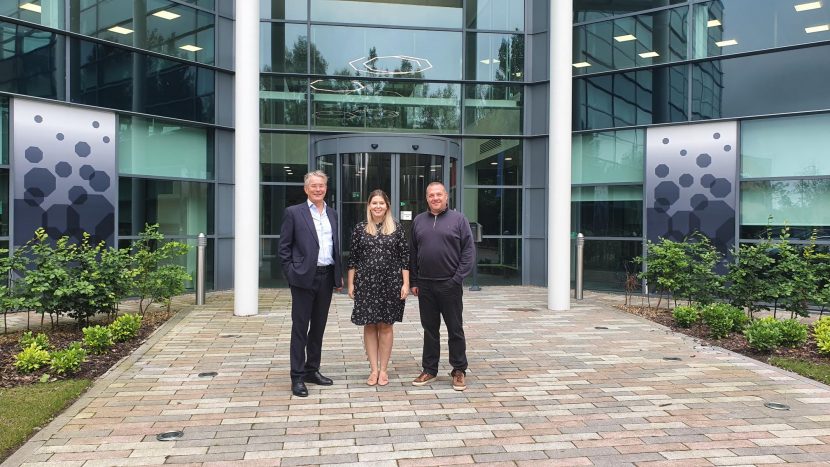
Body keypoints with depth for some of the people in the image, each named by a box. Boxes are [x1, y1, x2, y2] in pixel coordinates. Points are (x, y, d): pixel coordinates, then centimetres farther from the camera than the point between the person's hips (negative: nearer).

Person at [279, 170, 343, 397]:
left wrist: (338, 275, 11)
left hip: (326, 277, 5)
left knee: (318, 327, 13)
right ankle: (297, 377, 7)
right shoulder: (294, 212, -3)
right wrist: (291, 274, -9)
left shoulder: (332, 214, 13)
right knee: (300, 328, 0)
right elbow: (284, 248, -3)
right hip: (304, 277, -5)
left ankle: (312, 370, 25)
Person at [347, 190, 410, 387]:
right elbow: (353, 258, 6)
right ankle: (373, 369, 13)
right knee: (369, 326, 4)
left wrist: (405, 283, -4)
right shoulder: (360, 229, 4)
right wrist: (351, 284, 2)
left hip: (390, 283, -1)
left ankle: (383, 370, 15)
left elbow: (405, 257, 1)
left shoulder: (396, 228, 2)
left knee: (386, 325, 6)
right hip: (365, 283, 1)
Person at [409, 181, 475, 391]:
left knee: (455, 329, 4)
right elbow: (413, 253, 11)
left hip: (449, 285, -3)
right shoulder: (419, 221, 9)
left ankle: (459, 370, 15)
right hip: (425, 285, 3)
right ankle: (429, 370, 21)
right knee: (430, 329, 11)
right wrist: (413, 281, 7)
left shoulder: (458, 219, -1)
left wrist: (458, 278, -11)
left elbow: (469, 251, -4)